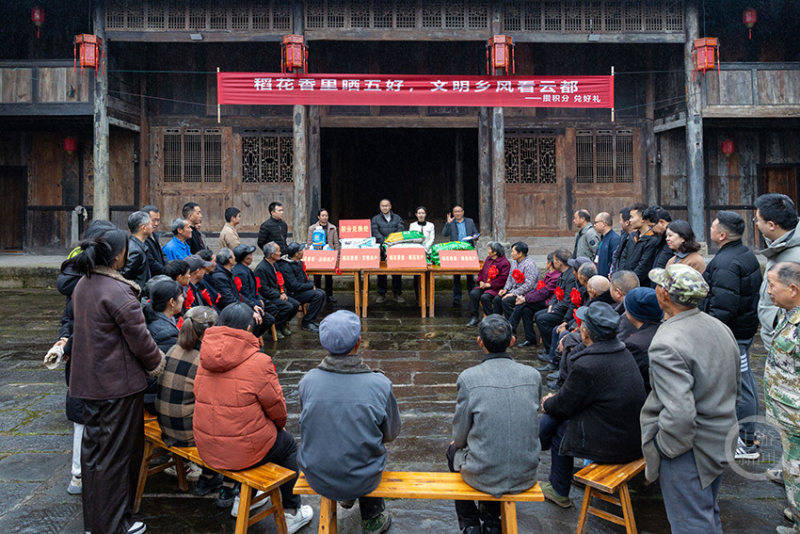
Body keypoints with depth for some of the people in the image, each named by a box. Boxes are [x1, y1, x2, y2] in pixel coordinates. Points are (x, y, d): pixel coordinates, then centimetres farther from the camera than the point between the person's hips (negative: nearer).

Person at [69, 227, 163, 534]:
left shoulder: (82, 285, 7)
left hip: (88, 380, 9)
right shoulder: (118, 291, -22)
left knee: (93, 447, 19)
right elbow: (139, 337, -19)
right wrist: (157, 363, -3)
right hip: (118, 383, -9)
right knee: (116, 452, 3)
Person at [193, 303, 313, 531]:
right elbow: (277, 408, -11)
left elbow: (200, 397, 13)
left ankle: (227, 490, 43)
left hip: (206, 449, 6)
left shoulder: (204, 361, -1)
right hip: (244, 451, -6)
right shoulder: (259, 363, -20)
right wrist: (279, 425, 14)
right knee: (288, 444, 20)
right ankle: (292, 514, 28)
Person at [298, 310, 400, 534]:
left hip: (316, 478, 2)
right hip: (363, 481, -1)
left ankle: (346, 497, 49)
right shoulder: (379, 384, -20)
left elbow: (306, 426, 2)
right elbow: (391, 433, -4)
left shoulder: (307, 381, -16)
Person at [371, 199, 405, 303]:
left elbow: (400, 231, 0)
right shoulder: (375, 219, 8)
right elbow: (376, 233, -5)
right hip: (381, 249, -1)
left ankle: (397, 294, 12)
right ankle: (381, 294, 9)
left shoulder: (397, 218, 12)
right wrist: (384, 243, -20)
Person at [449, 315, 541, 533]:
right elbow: (530, 423, 7)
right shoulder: (533, 375, -7)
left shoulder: (468, 378, -18)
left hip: (483, 476, -3)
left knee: (454, 450, 30)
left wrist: (457, 443, 16)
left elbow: (460, 435, -7)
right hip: (526, 476, 3)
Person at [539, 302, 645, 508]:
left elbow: (563, 406, -12)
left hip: (611, 446, -8)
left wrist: (547, 403, 9)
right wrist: (555, 400, 16)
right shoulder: (622, 352, 2)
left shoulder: (586, 366, -26)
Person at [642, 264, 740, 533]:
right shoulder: (720, 327, 1)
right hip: (720, 441, 9)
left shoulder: (666, 345, -29)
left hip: (689, 450, -9)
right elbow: (733, 385, 13)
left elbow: (680, 414, -34)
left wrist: (663, 447, -17)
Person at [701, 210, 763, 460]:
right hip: (747, 327, 11)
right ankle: (750, 428, 39)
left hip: (732, 333, -11)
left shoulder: (726, 264, -25)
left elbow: (723, 308, -28)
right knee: (745, 377, 22)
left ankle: (746, 444, 9)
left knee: (739, 385, -1)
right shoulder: (747, 254, 9)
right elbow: (754, 290, 19)